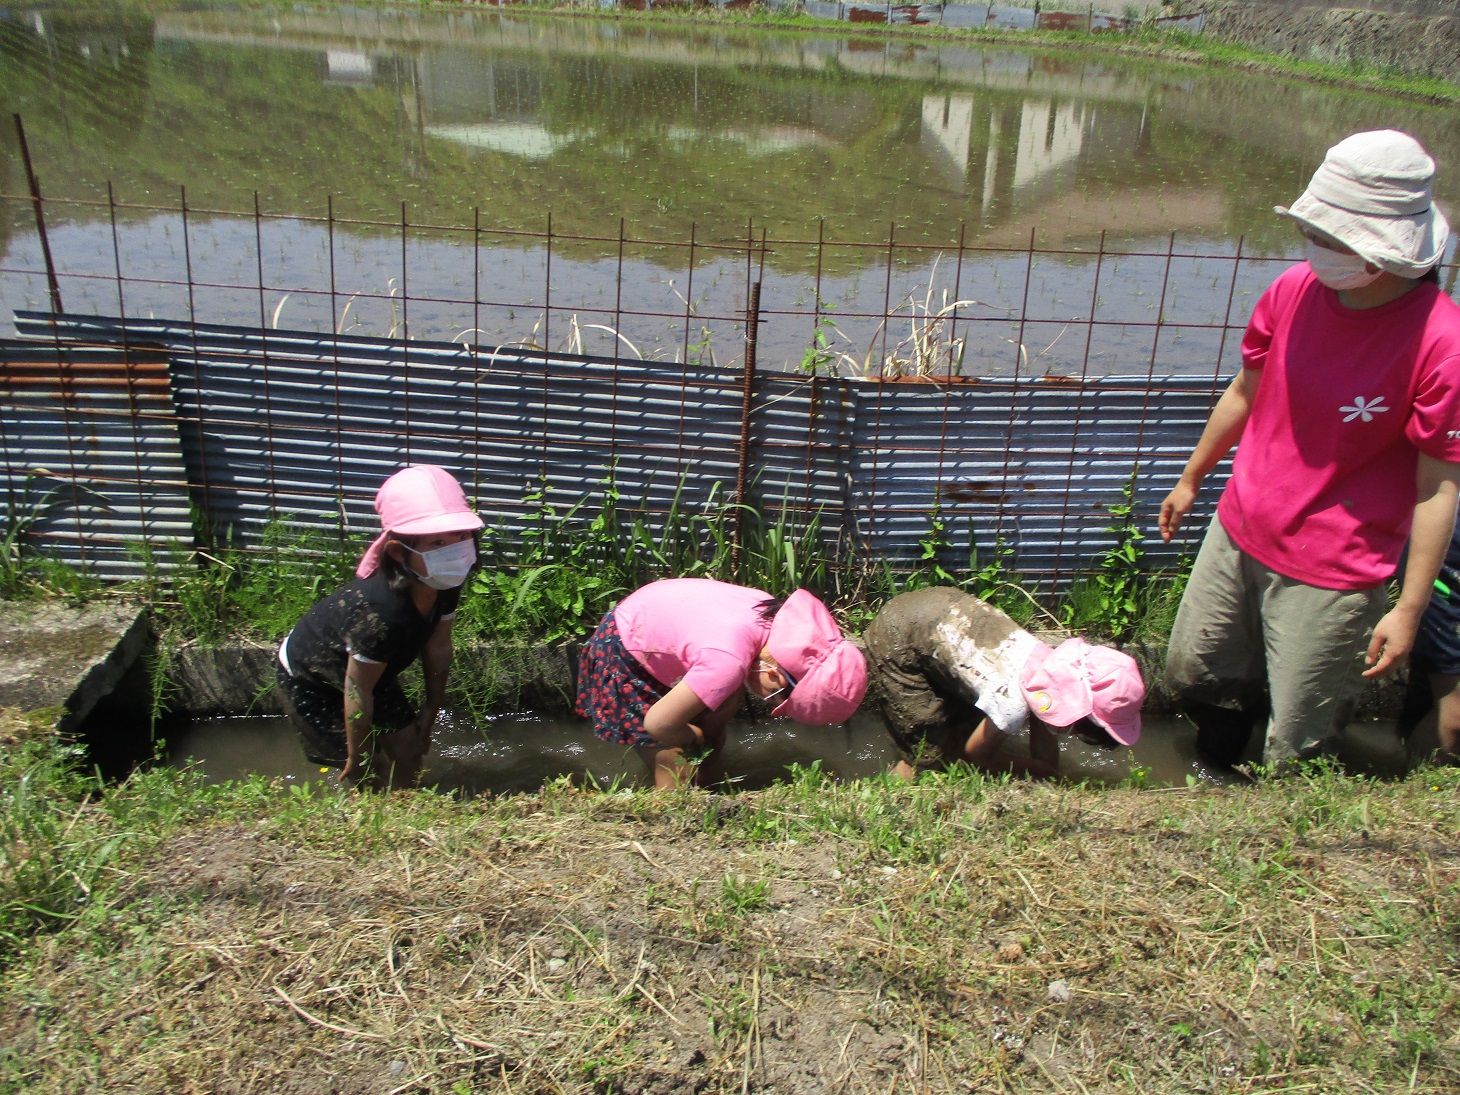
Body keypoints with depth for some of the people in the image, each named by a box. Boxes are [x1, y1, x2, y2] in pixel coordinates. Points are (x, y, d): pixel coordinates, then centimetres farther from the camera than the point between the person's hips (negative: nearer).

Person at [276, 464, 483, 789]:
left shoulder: (444, 586, -22)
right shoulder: (381, 612, -43)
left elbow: (438, 649, -6)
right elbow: (357, 692, -31)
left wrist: (430, 713, 5)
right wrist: (359, 757, -16)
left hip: (371, 668, 7)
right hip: (309, 682, -7)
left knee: (410, 751, 10)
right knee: (374, 780, -2)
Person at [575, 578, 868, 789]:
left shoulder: (771, 613, -18)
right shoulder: (729, 662, -40)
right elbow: (657, 724, -28)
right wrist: (695, 737, -8)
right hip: (623, 658, -8)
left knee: (713, 740, 12)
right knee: (676, 776, -7)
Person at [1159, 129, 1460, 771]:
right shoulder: (1295, 290, -6)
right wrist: (1191, 480, 20)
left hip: (1333, 574, -5)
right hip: (1238, 533, 6)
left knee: (1295, 754, 7)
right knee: (1190, 677, 22)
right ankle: (1217, 772, 52)